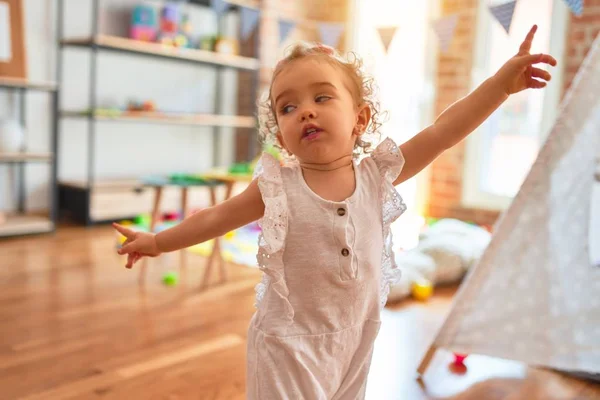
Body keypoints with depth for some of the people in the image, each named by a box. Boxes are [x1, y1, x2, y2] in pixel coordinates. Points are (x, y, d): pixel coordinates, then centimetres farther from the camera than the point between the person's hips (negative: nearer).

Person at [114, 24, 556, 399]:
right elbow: (216, 217, 0)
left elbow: (443, 131, -7)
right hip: (290, 343, -3)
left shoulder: (377, 173, -7)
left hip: (355, 338, 3)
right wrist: (158, 241, 7)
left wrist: (501, 82, -12)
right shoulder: (277, 186, -12)